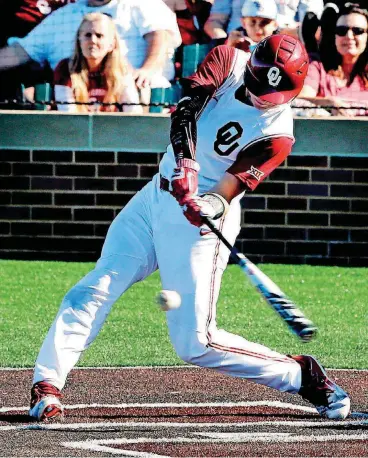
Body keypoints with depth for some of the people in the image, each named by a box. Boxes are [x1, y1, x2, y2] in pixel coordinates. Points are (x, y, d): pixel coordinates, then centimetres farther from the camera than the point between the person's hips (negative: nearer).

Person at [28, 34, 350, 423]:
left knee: (195, 343, -9)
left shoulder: (276, 133, -14)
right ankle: (46, 386, -8)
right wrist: (184, 163, -36)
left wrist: (210, 205, -43)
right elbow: (186, 107, -20)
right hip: (156, 197, 5)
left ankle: (300, 375, 7)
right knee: (94, 291, -9)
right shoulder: (228, 60, -4)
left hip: (201, 218, -5)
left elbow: (229, 189, -21)